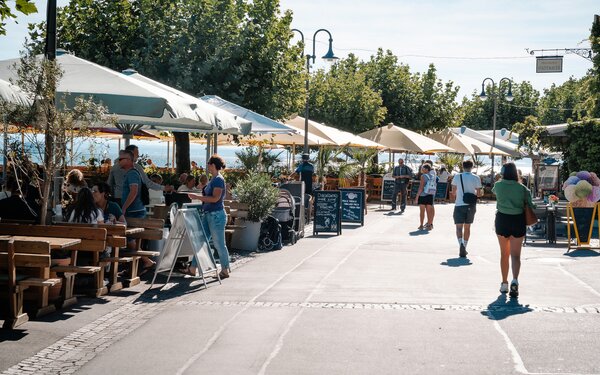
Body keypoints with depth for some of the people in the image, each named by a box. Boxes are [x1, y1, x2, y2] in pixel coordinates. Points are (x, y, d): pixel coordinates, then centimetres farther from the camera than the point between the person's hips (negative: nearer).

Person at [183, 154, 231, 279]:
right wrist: (197, 196, 12)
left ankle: (225, 271, 10)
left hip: (216, 215, -10)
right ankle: (193, 268, 12)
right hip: (208, 215, 10)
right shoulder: (213, 179, 14)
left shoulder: (219, 179, -14)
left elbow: (215, 198, -22)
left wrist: (197, 197, -19)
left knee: (219, 244, 0)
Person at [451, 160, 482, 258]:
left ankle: (461, 244, -28)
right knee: (467, 227, 14)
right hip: (471, 205, 2)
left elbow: (453, 192, 2)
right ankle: (464, 248, 20)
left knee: (459, 226, -4)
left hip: (459, 205, -2)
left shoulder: (457, 177, -3)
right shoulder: (476, 178, -2)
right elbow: (479, 194, 2)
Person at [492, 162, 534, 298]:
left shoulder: (498, 185, -3)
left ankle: (504, 284, 21)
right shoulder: (522, 188, -4)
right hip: (518, 221, -1)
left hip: (502, 219, 1)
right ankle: (515, 280, -25)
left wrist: (502, 177, 27)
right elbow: (530, 205, -3)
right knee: (515, 255, -2)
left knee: (504, 254, 15)